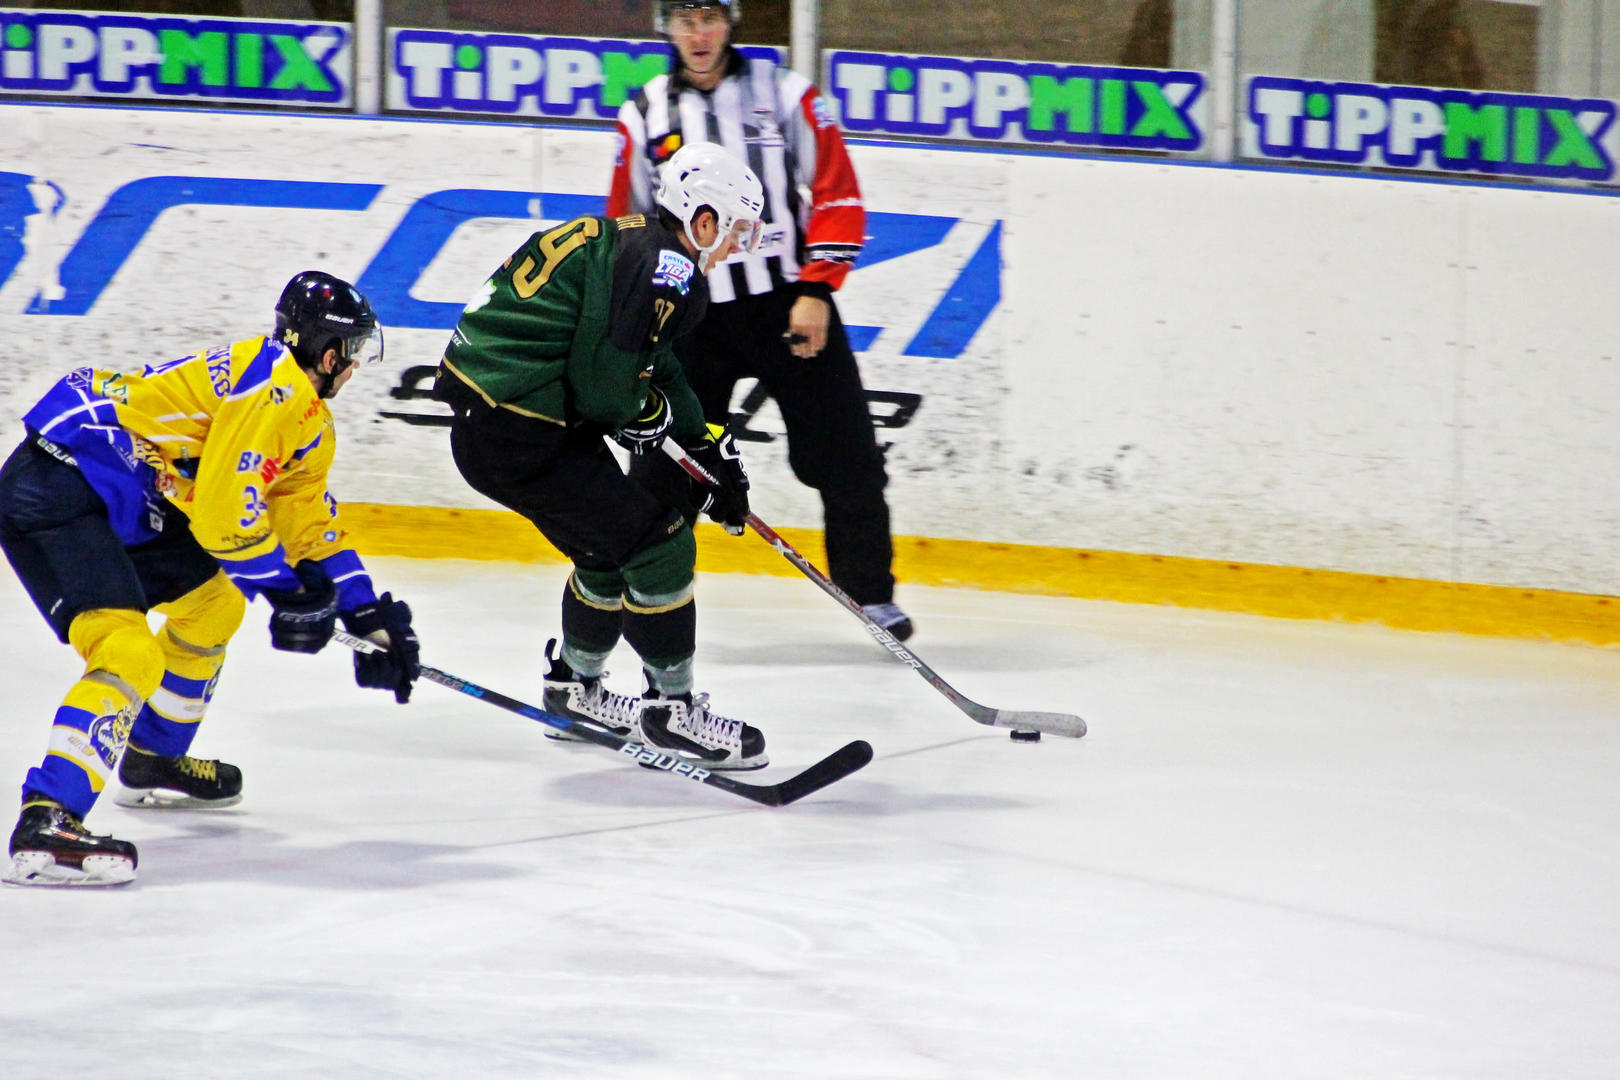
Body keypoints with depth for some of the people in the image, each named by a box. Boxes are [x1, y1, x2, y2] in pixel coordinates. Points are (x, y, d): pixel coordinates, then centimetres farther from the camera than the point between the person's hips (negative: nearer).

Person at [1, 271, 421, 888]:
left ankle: (150, 762, 39)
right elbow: (224, 513, -19)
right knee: (129, 651, -25)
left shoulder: (305, 419, 18)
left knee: (213, 601, 25)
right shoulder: (271, 385, -15)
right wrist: (288, 591, -6)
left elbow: (312, 523, 28)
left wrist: (370, 616, 23)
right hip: (53, 490, -11)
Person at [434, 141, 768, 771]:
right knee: (659, 546, -5)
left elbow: (656, 366, 26)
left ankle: (575, 688, 41)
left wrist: (715, 455, 25)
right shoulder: (664, 270, -16)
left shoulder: (624, 242, 16)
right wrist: (650, 413, 2)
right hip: (518, 440, -10)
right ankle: (672, 708, 5)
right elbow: (604, 384, -20)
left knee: (611, 547, 25)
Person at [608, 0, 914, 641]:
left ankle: (872, 593, 15)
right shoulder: (644, 117, 5)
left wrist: (816, 290, -11)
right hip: (692, 314, 1)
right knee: (665, 460, -2)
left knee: (843, 456, 0)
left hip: (791, 304, -1)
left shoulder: (785, 95, -1)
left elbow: (837, 196, -2)